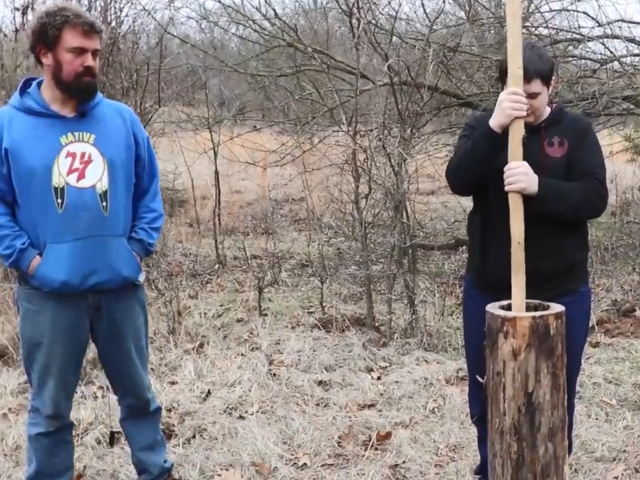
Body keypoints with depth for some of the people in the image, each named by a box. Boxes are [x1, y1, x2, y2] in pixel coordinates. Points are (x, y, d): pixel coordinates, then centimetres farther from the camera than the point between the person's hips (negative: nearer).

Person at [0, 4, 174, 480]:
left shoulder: (122, 120, 3)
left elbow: (149, 190, 10)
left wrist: (139, 246, 1)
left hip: (121, 285, 3)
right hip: (48, 293, -2)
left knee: (138, 392, 18)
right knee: (50, 408, 11)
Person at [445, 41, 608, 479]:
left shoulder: (576, 130, -3)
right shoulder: (482, 127, 0)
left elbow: (595, 198, -13)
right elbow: (458, 182, -18)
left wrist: (538, 187, -30)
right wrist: (494, 126, -31)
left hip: (561, 293, -1)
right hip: (487, 292, 1)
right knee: (487, 399, 14)